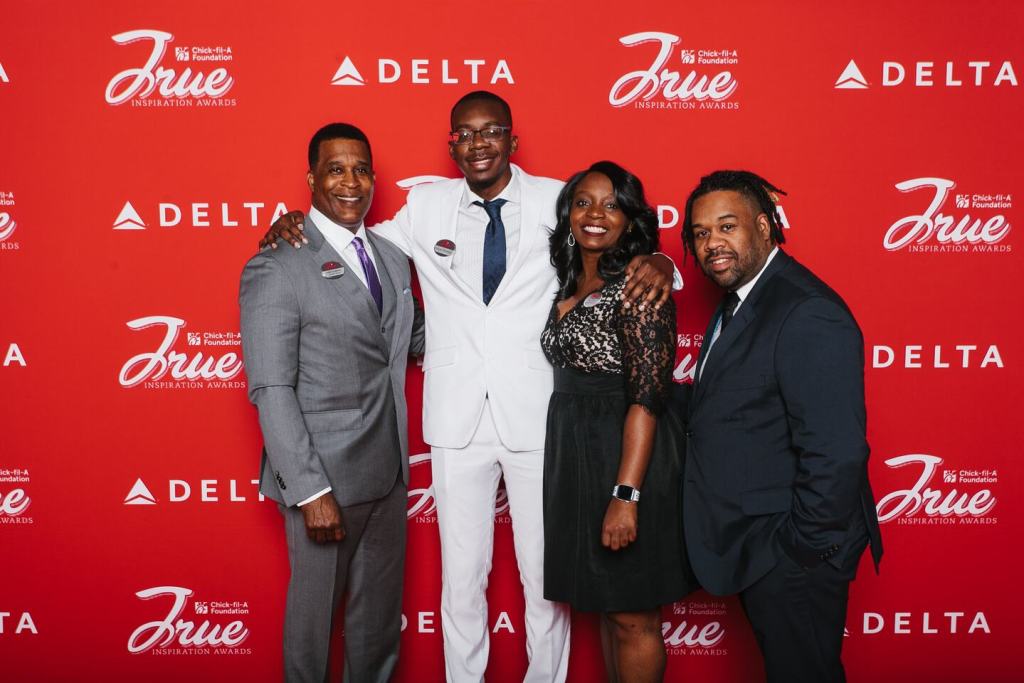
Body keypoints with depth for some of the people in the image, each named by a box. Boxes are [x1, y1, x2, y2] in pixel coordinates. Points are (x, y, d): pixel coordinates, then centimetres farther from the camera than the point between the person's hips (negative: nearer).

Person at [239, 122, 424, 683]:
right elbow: (271, 391, -16)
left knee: (381, 608, 19)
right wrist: (311, 491, -20)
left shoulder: (393, 256, 8)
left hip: (388, 469, 6)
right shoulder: (276, 269, -13)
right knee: (316, 606, 11)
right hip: (325, 474, -6)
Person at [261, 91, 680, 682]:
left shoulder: (556, 201, 1)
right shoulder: (426, 206, 6)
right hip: (458, 419, 1)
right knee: (461, 578, 12)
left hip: (537, 415, -1)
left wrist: (657, 264, -18)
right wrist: (293, 228, 0)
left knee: (546, 575, 12)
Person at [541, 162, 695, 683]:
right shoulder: (570, 286, 11)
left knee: (632, 616, 4)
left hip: (627, 458, -8)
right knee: (604, 604, 18)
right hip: (575, 458, 8)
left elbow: (647, 396, -20)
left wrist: (626, 495, -25)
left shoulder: (635, 283, -13)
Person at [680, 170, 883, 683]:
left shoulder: (808, 315, -23)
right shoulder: (738, 303, 10)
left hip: (793, 562, -9)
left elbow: (836, 454, -27)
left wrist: (799, 553, -20)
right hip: (755, 549, 9)